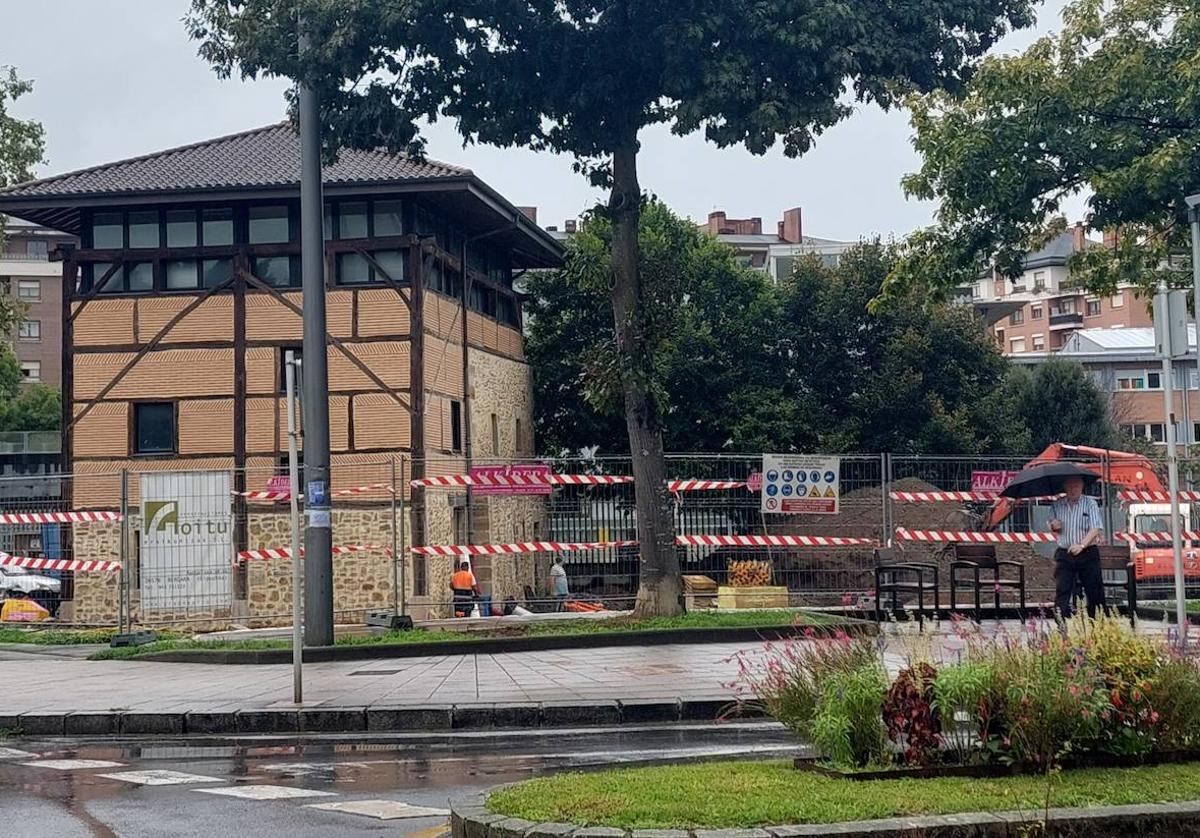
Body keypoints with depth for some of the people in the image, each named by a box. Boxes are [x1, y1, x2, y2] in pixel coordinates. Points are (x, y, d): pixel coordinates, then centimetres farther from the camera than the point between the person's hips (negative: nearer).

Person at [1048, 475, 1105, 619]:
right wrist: (1054, 527, -5)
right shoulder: (1057, 505, 7)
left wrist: (1082, 545, -29)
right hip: (1064, 555, 2)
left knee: (1095, 593, 2)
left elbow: (1096, 529, -15)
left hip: (1087, 554, -2)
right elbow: (1053, 528, 20)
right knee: (1061, 592, -5)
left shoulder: (1090, 503, -4)